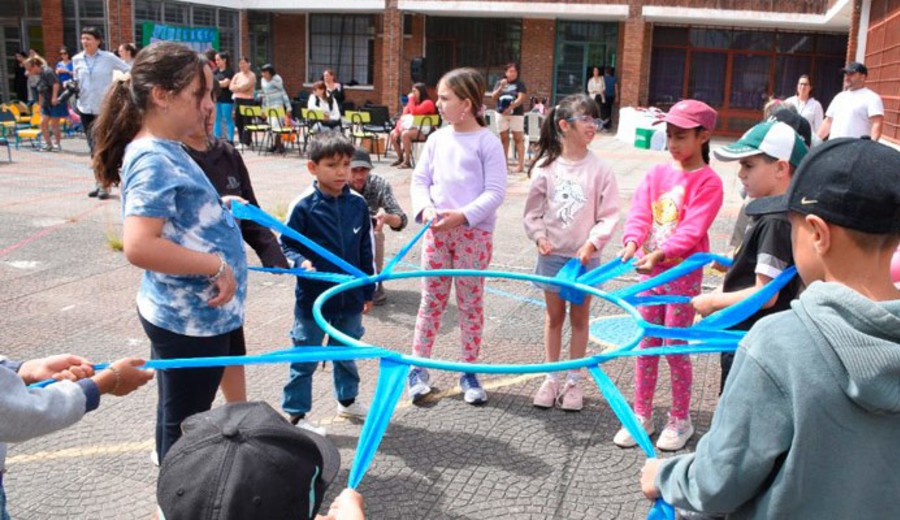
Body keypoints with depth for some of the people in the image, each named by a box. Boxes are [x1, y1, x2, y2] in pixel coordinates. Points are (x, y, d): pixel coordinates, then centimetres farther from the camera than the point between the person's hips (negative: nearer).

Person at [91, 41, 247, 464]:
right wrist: (217, 265, -24)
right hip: (189, 318, -10)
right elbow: (138, 246, -32)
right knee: (185, 426, 6)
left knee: (181, 417, 23)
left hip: (195, 313, 10)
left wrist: (221, 211, 13)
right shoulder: (153, 160, -21)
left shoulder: (168, 151, 8)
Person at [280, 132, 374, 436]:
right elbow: (287, 245, -5)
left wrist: (368, 290, 12)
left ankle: (348, 400, 42)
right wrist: (301, 262, -26)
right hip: (313, 297, -4)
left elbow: (365, 250, 8)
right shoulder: (303, 206, -14)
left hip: (350, 297, 4)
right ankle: (295, 414, 21)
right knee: (305, 358, 8)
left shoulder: (358, 204, 0)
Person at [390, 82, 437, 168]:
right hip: (412, 128, 8)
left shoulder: (427, 103, -11)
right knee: (393, 133, -7)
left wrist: (411, 99, -12)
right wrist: (398, 127, -9)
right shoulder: (413, 102, 14)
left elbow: (414, 113, -24)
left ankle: (407, 161, -27)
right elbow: (403, 116, 7)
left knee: (405, 134, -33)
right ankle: (400, 158, 3)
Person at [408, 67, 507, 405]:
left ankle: (469, 373, 19)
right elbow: (420, 179, 11)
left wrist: (462, 216, -21)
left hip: (473, 232, -4)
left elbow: (495, 192, -10)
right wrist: (425, 207, -9)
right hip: (436, 229, 4)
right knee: (431, 300, 9)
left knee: (471, 303, 7)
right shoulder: (438, 138, 7)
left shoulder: (487, 141, -6)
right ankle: (418, 369, 18)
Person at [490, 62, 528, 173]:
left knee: (518, 139, -4)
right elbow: (493, 97, 4)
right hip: (502, 114, 3)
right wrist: (501, 88, -12)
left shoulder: (519, 84, 1)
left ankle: (520, 165, -6)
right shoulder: (499, 83, 9)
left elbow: (521, 98, -11)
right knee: (504, 139, 9)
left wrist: (511, 107, -25)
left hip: (516, 114, -3)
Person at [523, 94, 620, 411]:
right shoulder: (546, 166, -5)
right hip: (551, 254, 1)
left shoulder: (600, 169, -8)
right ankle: (551, 378, 26)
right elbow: (533, 210, 1)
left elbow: (609, 215, -6)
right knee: (554, 316, 13)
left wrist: (592, 243, -17)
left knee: (580, 317, 11)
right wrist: (539, 235, -14)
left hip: (585, 256, -1)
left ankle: (574, 381, 24)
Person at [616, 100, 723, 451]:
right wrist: (632, 241, -23)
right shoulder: (657, 174, 6)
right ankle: (642, 416, 23)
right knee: (646, 344, 11)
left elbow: (692, 228, -20)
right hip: (649, 270, 5)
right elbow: (639, 211, -4)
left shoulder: (708, 181, -10)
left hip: (683, 273, -5)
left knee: (675, 346, 3)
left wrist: (660, 253, -33)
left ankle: (680, 421, 21)